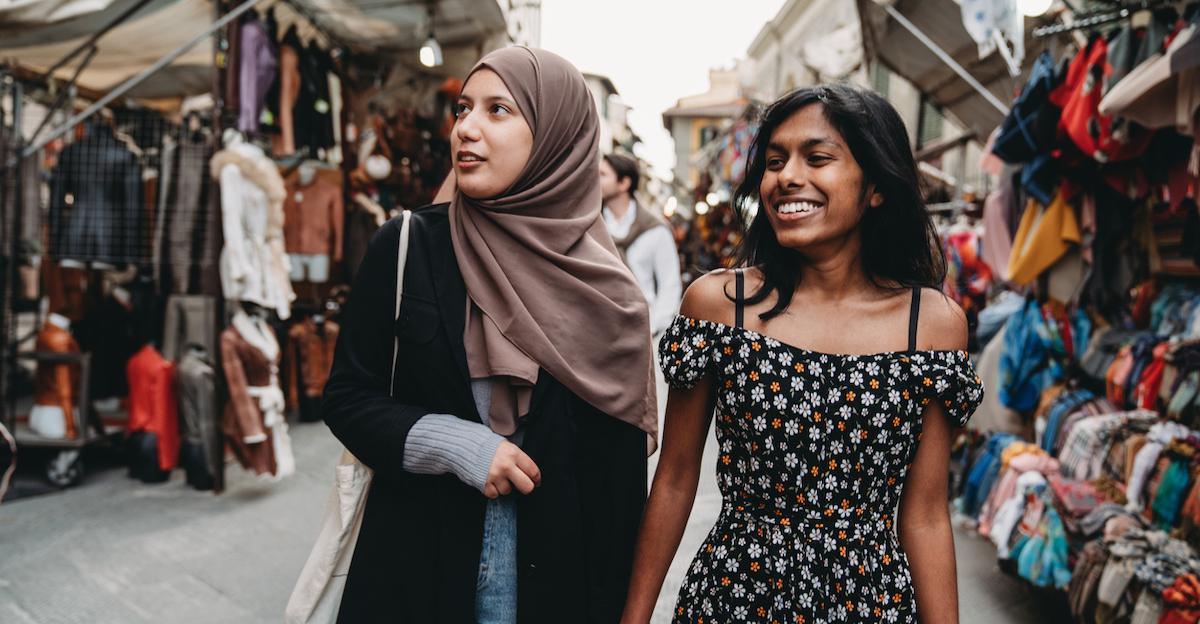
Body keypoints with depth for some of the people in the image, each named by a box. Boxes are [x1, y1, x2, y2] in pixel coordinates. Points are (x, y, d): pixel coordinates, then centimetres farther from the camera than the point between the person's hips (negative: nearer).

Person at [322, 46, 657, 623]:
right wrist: (452, 443, -17)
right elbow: (347, 396, -2)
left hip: (557, 569, 0)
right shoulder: (406, 248, -6)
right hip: (417, 559, 0)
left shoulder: (599, 290, -5)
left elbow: (619, 474, -1)